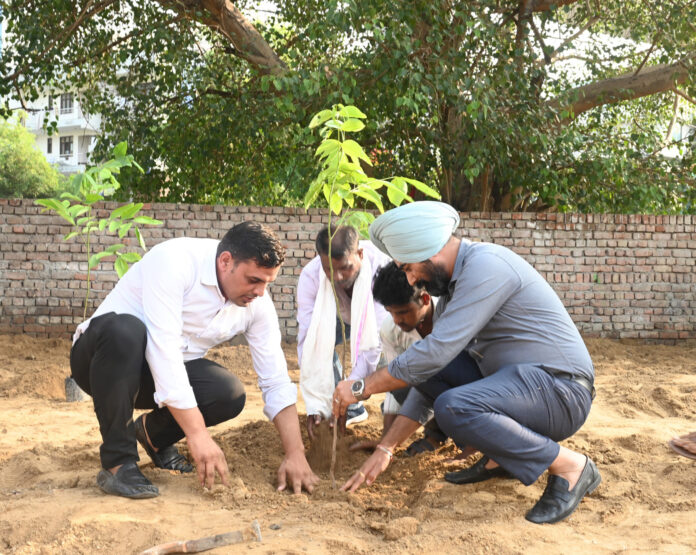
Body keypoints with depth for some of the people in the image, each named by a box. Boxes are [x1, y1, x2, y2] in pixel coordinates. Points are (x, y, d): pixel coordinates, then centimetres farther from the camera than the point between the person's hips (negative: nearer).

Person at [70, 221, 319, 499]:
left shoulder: (257, 303, -9)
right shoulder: (173, 261, -27)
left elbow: (277, 382, -6)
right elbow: (163, 348, -34)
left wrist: (295, 455, -16)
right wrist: (198, 434, -37)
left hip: (174, 369, 5)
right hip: (100, 356, -5)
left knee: (229, 394, -23)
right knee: (124, 329, -39)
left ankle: (153, 433, 9)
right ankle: (117, 463, -26)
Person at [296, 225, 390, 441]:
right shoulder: (310, 276, -32)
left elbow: (375, 340, -42)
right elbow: (308, 340, -35)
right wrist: (315, 406, -42)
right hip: (342, 316, 2)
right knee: (318, 340, -25)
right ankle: (353, 410, -4)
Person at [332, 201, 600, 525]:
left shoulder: (486, 266, -19)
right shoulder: (454, 285, 12)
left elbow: (436, 352, -25)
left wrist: (361, 388, -14)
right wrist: (386, 449, 8)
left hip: (560, 391, -10)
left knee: (453, 409, -32)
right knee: (415, 367, 6)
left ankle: (570, 466, -13)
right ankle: (500, 458, 10)